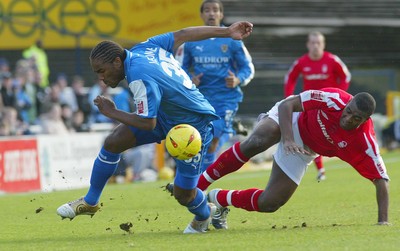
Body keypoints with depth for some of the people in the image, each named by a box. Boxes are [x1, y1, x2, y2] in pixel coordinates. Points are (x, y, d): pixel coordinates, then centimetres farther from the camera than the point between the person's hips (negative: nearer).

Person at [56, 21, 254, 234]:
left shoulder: (139, 78, -34)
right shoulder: (144, 47, -10)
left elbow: (148, 124, -32)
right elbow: (184, 34, -3)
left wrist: (112, 113, -18)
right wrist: (226, 32, 6)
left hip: (193, 126, -9)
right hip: (164, 115, 9)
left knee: (183, 194, -4)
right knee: (113, 142, -3)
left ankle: (204, 215, 33)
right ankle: (90, 202, 12)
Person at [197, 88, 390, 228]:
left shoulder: (364, 142, -27)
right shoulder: (334, 99, -32)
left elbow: (381, 179, -21)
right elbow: (287, 104, -26)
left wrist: (383, 220, -31)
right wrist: (288, 139, -40)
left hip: (303, 151, 3)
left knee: (268, 204, -8)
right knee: (255, 143, -37)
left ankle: (218, 198, 18)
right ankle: (198, 185, -25)